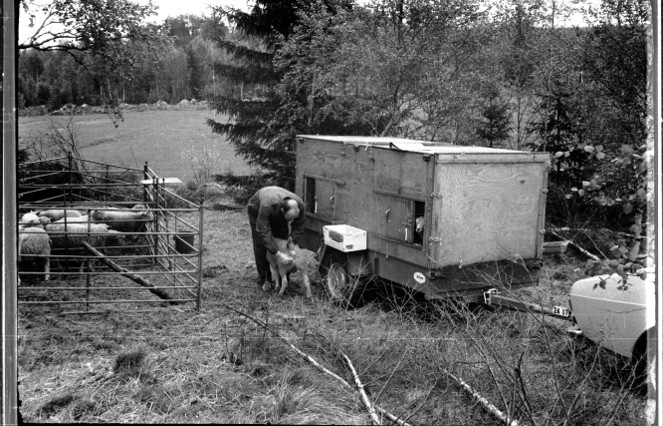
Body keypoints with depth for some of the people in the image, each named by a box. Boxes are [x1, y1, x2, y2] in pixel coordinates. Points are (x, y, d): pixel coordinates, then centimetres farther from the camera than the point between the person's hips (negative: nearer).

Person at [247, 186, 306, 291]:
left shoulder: (300, 205, -36)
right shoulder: (267, 206, -49)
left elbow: (298, 227, -21)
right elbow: (263, 231, -46)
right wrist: (278, 254, -50)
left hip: (278, 214, 4)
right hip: (257, 209, -3)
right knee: (260, 245, -7)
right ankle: (264, 280, 6)